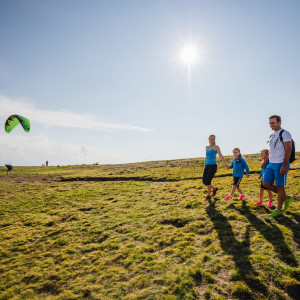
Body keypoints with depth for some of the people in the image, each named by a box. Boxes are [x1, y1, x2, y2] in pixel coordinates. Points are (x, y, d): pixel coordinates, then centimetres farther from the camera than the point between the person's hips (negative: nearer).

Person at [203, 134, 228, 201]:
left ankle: (208, 195, 6)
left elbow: (221, 156, -15)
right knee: (204, 181, 1)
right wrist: (204, 166, 25)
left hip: (213, 166, -6)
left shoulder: (216, 147, -3)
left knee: (208, 181, -15)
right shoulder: (207, 147, 16)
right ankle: (214, 188, 28)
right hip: (207, 166, 6)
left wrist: (225, 163, -28)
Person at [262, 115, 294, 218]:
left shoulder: (285, 134, -8)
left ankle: (279, 209, 11)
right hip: (271, 164, 8)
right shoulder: (272, 135, 18)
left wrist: (284, 166, -22)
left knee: (280, 186, -1)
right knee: (266, 183, 2)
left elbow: (288, 150, -15)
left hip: (280, 164, -8)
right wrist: (266, 162, 22)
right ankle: (286, 198, 19)